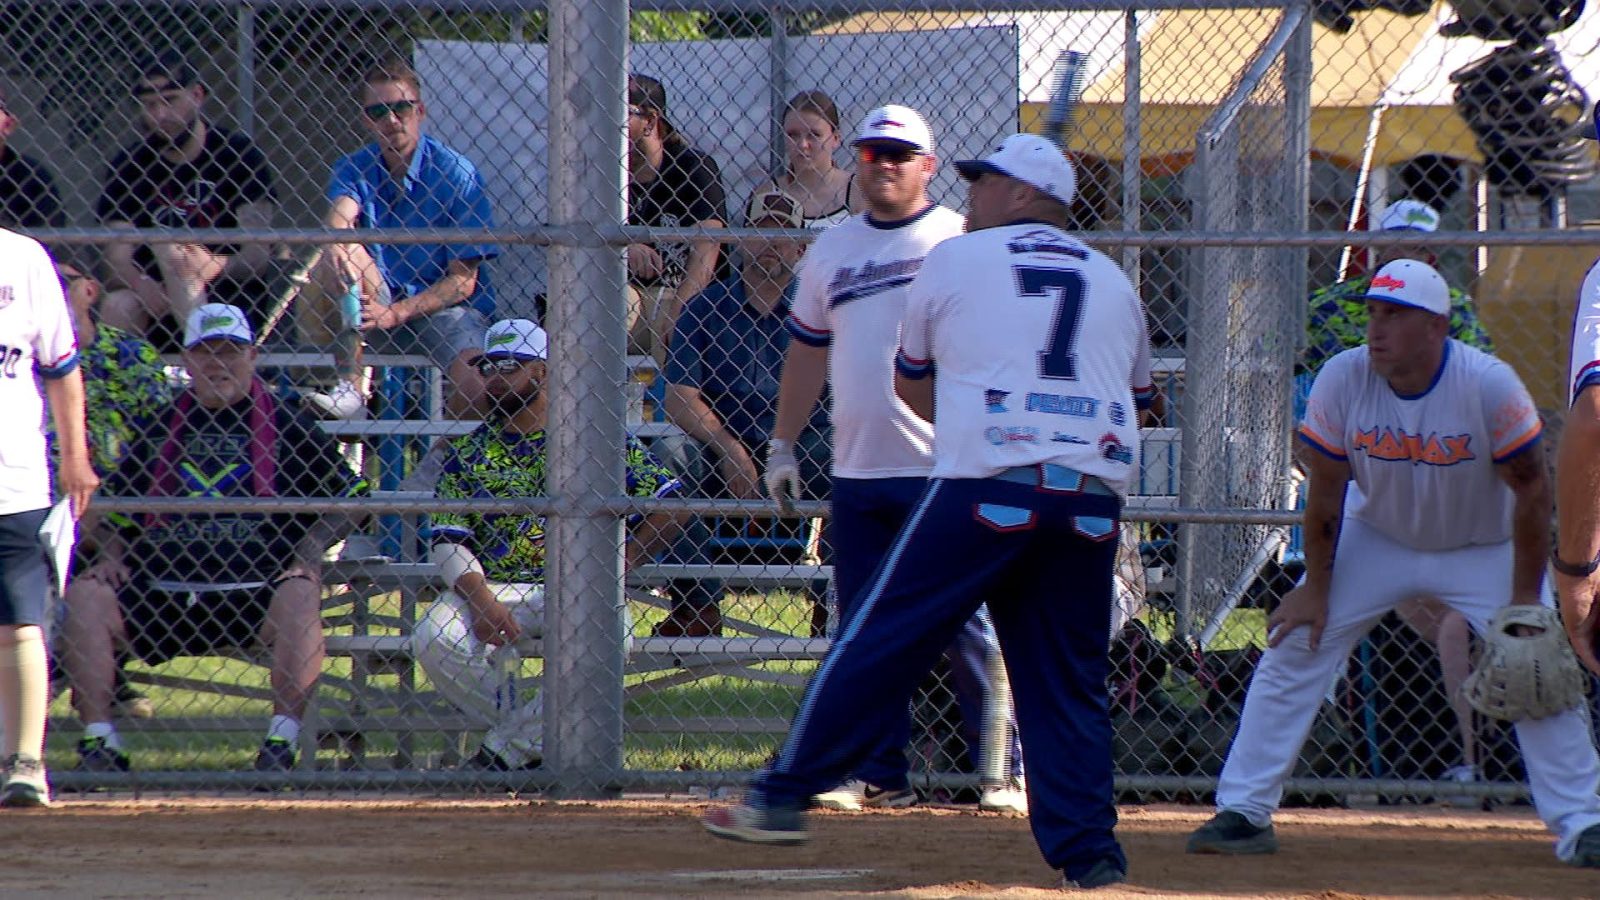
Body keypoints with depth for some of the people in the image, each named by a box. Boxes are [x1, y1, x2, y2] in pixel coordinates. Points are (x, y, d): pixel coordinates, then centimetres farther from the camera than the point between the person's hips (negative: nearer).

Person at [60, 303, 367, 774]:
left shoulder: (284, 425, 9)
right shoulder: (163, 428, 18)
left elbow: (348, 499, 10)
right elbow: (116, 510, 25)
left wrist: (310, 549, -7)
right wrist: (111, 556, 5)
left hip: (254, 593, -3)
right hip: (162, 599, 3)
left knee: (300, 595, -34)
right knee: (86, 595, -20)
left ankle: (282, 743, -34)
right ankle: (99, 744, -22)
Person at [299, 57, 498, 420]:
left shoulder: (455, 173, -7)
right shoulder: (355, 170, 2)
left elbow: (463, 280, -10)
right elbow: (340, 215, -22)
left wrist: (398, 313, -22)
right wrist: (336, 250, -47)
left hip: (445, 307, -3)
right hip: (377, 306, 3)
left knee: (473, 384, -34)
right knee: (347, 254, -26)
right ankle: (350, 387, -30)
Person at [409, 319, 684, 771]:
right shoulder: (469, 451, 11)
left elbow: (668, 503, 3)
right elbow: (449, 541, 2)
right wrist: (481, 600, -17)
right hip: (493, 586, 2)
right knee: (433, 637, -28)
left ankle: (511, 745, -17)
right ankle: (538, 739, -8)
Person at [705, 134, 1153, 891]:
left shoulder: (954, 261, 10)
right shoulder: (1112, 282, 19)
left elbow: (911, 386, 19)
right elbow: (1137, 395, 27)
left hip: (985, 487, -4)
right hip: (1094, 502, 4)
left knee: (877, 643, 0)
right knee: (1069, 683, 9)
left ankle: (781, 799, 1)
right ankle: (1089, 851, 2)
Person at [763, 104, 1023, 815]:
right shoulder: (831, 250, 15)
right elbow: (807, 350, 22)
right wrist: (782, 443, 20)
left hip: (945, 469, -5)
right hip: (857, 473, 5)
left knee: (968, 627, -5)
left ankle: (1006, 772, 0)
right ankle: (878, 774, 13)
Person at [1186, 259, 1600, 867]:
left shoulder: (1489, 385, -28)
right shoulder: (1343, 380, -22)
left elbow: (1532, 491, -20)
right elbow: (1325, 488, -10)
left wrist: (1526, 600, -20)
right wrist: (1316, 586, -7)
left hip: (1486, 549, -2)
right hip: (1377, 539, 2)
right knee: (1293, 650, -7)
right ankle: (1243, 812, -1)